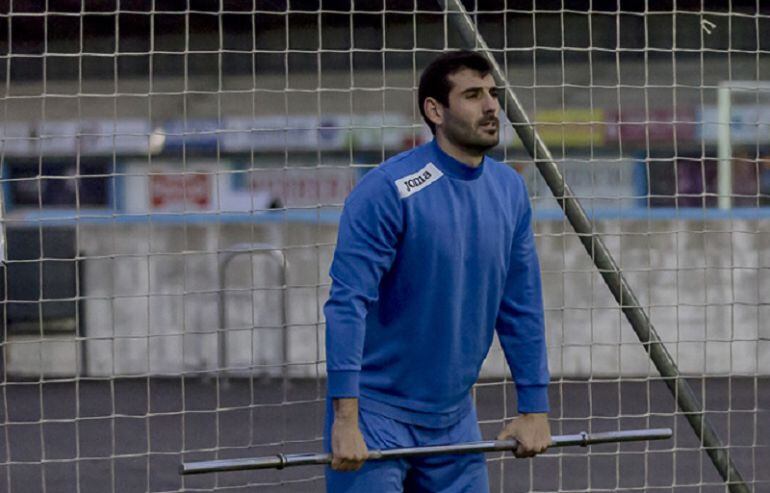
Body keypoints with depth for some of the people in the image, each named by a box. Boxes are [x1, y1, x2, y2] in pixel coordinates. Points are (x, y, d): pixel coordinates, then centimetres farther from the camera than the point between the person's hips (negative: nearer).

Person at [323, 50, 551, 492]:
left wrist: (535, 410, 10)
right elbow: (348, 304, -19)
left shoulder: (510, 191, 5)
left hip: (454, 419, 7)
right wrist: (345, 420, -24)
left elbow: (522, 308, 11)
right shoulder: (387, 191, -15)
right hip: (377, 416, -6)